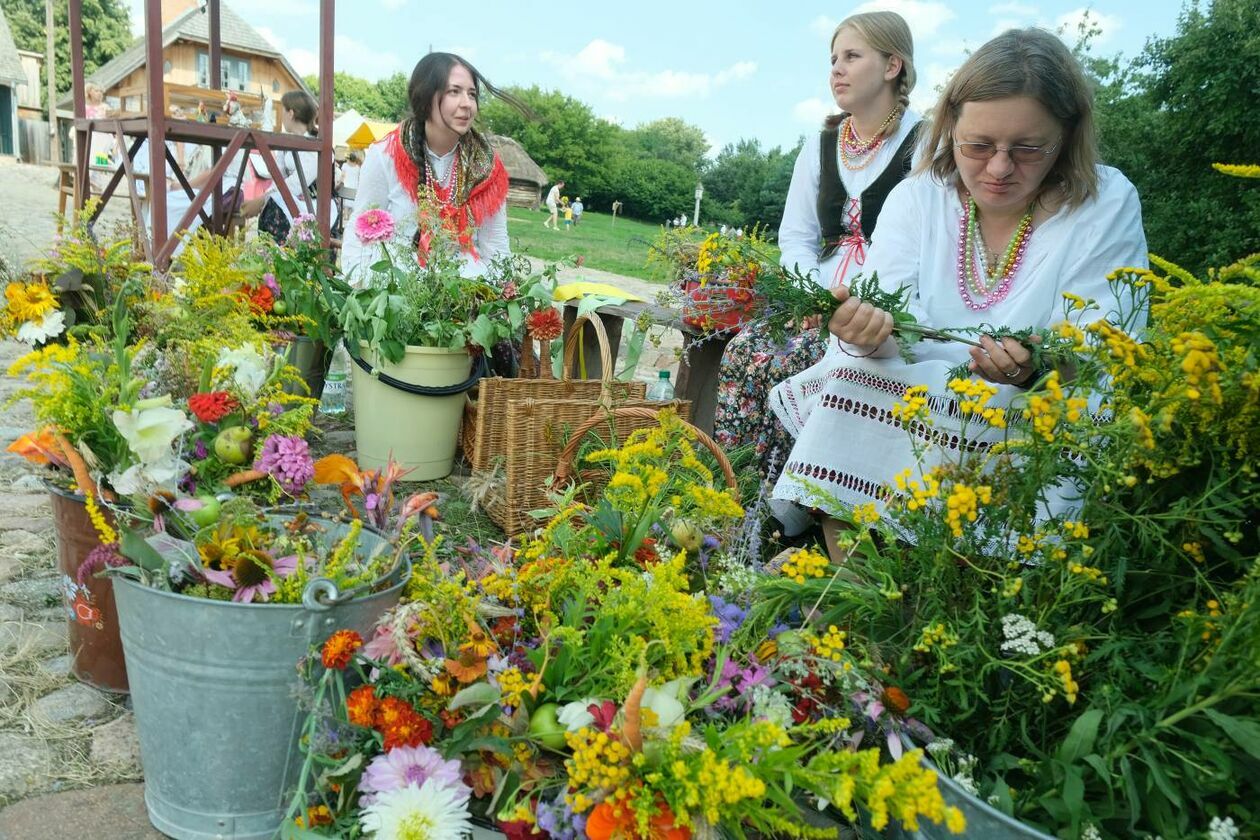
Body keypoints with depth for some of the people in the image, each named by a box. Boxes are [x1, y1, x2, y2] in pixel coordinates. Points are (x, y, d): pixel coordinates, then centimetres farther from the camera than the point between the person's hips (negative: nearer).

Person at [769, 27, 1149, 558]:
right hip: (900, 402, 3)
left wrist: (1034, 370, -32)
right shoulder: (916, 197, 2)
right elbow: (891, 311, -10)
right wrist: (868, 329, -34)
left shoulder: (1107, 206, -5)